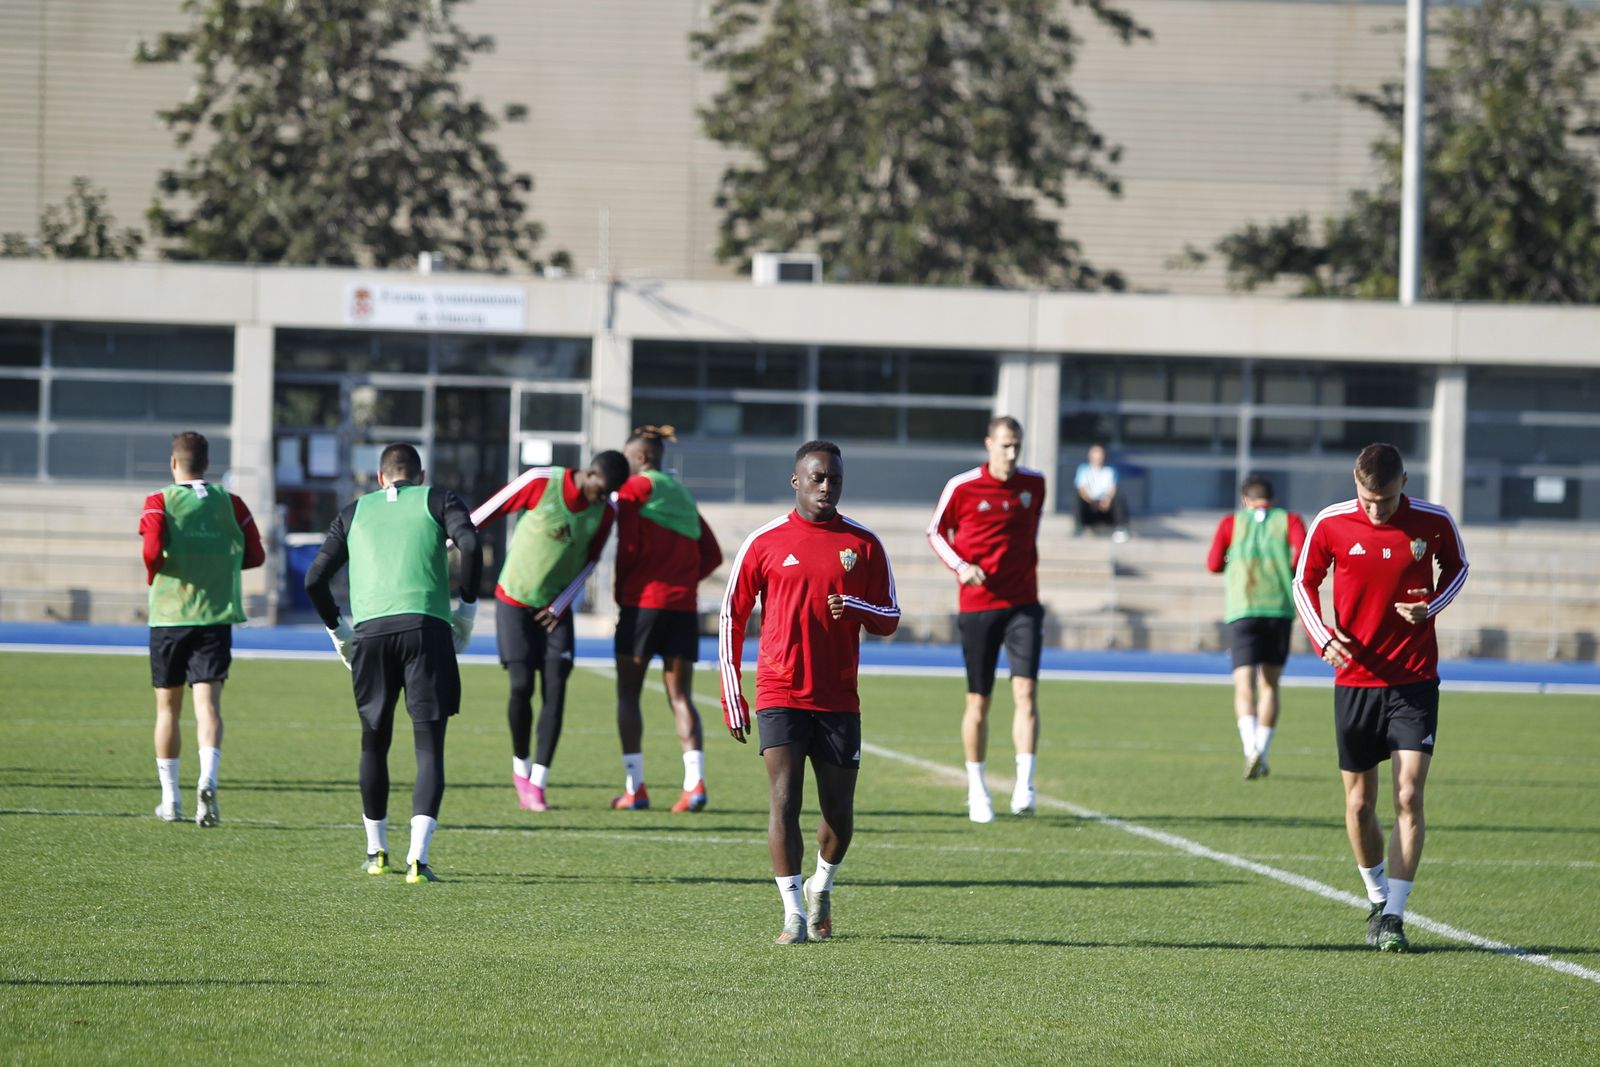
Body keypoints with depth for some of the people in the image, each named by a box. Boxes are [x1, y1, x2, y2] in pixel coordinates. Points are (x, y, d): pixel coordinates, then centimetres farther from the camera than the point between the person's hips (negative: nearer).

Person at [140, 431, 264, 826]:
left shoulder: (159, 503, -4)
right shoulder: (229, 503, 3)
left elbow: (153, 552, -18)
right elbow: (254, 555, 3)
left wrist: (153, 576, 3)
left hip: (168, 616, -1)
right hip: (215, 616, 1)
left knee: (168, 708, 13)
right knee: (208, 703, -7)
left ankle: (170, 799, 18)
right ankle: (207, 780, -32)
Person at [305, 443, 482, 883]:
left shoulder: (354, 512, 21)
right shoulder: (438, 500, 13)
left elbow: (315, 579, 14)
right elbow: (470, 545, -6)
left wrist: (337, 631, 25)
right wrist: (467, 608, 5)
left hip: (369, 631, 2)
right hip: (426, 627, -2)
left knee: (374, 744, 20)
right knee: (429, 750, -2)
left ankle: (376, 851, 27)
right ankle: (417, 857, -16)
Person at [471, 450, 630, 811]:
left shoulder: (605, 512, -5)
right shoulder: (540, 483, -17)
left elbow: (589, 561, 8)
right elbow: (487, 512, -9)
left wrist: (562, 605, -2)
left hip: (555, 609, 3)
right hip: (515, 601, -3)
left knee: (555, 690, -8)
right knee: (522, 684, -11)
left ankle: (537, 783, -6)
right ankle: (521, 766, 12)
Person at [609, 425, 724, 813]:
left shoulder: (635, 489, -2)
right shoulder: (683, 496, 17)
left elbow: (628, 546, -10)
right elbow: (712, 556, 15)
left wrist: (620, 592, 3)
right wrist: (683, 580, 14)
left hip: (643, 602, -5)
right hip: (684, 606, 5)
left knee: (628, 694, 5)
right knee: (681, 697, 5)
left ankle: (635, 788, 1)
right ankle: (695, 782, -11)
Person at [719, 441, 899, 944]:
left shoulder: (863, 544, 6)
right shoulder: (765, 543, 1)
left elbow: (889, 619, 10)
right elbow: (732, 619, 6)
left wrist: (854, 607, -14)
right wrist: (732, 700, 4)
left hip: (839, 699, 2)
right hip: (780, 695, -2)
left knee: (839, 808, 8)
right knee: (784, 797, -13)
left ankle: (822, 888, 36)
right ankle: (794, 914, -13)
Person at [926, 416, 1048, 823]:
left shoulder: (1034, 484, 4)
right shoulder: (962, 487, -5)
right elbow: (936, 532, 6)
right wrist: (959, 565, -9)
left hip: (1022, 603, 2)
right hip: (977, 605, -2)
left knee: (1026, 691, -14)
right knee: (978, 702, 4)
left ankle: (1024, 785, -18)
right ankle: (977, 792, 17)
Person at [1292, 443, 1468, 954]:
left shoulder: (1434, 522, -8)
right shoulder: (1330, 524, -7)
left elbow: (1456, 567, 11)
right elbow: (1304, 582, 7)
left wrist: (1431, 606, -9)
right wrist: (1323, 637, -10)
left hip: (1415, 679, -1)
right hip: (1355, 677, 1)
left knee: (1408, 797, -11)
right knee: (1359, 803, 7)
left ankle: (1394, 916, -8)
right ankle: (1378, 898, 30)